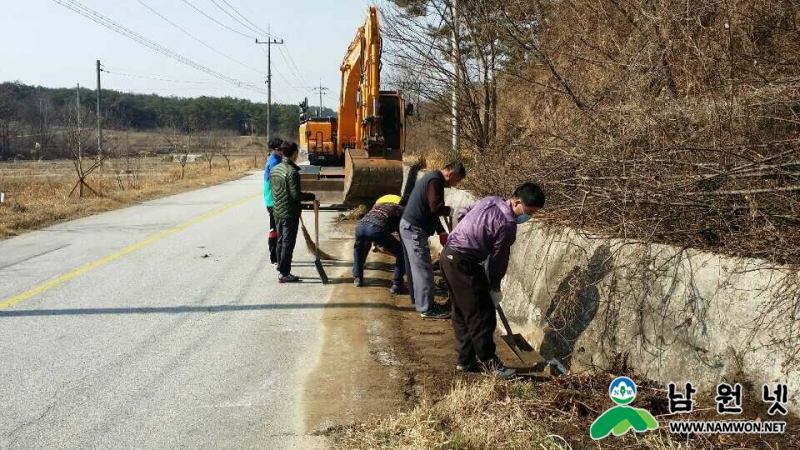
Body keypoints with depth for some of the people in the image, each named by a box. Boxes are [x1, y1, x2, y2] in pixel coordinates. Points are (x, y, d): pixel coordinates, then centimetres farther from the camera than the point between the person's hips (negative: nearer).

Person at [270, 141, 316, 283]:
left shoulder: (274, 169, 8)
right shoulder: (292, 172, -18)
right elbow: (296, 194, -21)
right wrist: (312, 197, -11)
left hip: (278, 211, 8)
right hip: (290, 213, -8)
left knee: (280, 241, 15)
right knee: (288, 243, -2)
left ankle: (281, 270, 22)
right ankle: (284, 274, 1)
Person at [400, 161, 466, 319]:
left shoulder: (433, 177, 16)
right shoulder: (436, 180, -16)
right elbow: (435, 208, -25)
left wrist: (441, 232, 14)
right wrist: (452, 210, -5)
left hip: (409, 226, 10)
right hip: (414, 229, -10)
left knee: (414, 266, 18)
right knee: (423, 269, -6)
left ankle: (417, 299, 29)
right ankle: (427, 308, -1)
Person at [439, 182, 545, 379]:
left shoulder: (491, 200, 6)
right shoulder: (507, 225, -18)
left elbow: (462, 215, 19)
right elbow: (498, 260, -9)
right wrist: (495, 289, 5)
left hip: (449, 254, 10)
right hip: (464, 263, -10)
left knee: (461, 313, 15)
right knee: (482, 315, -1)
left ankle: (466, 360, 22)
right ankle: (489, 363, 6)